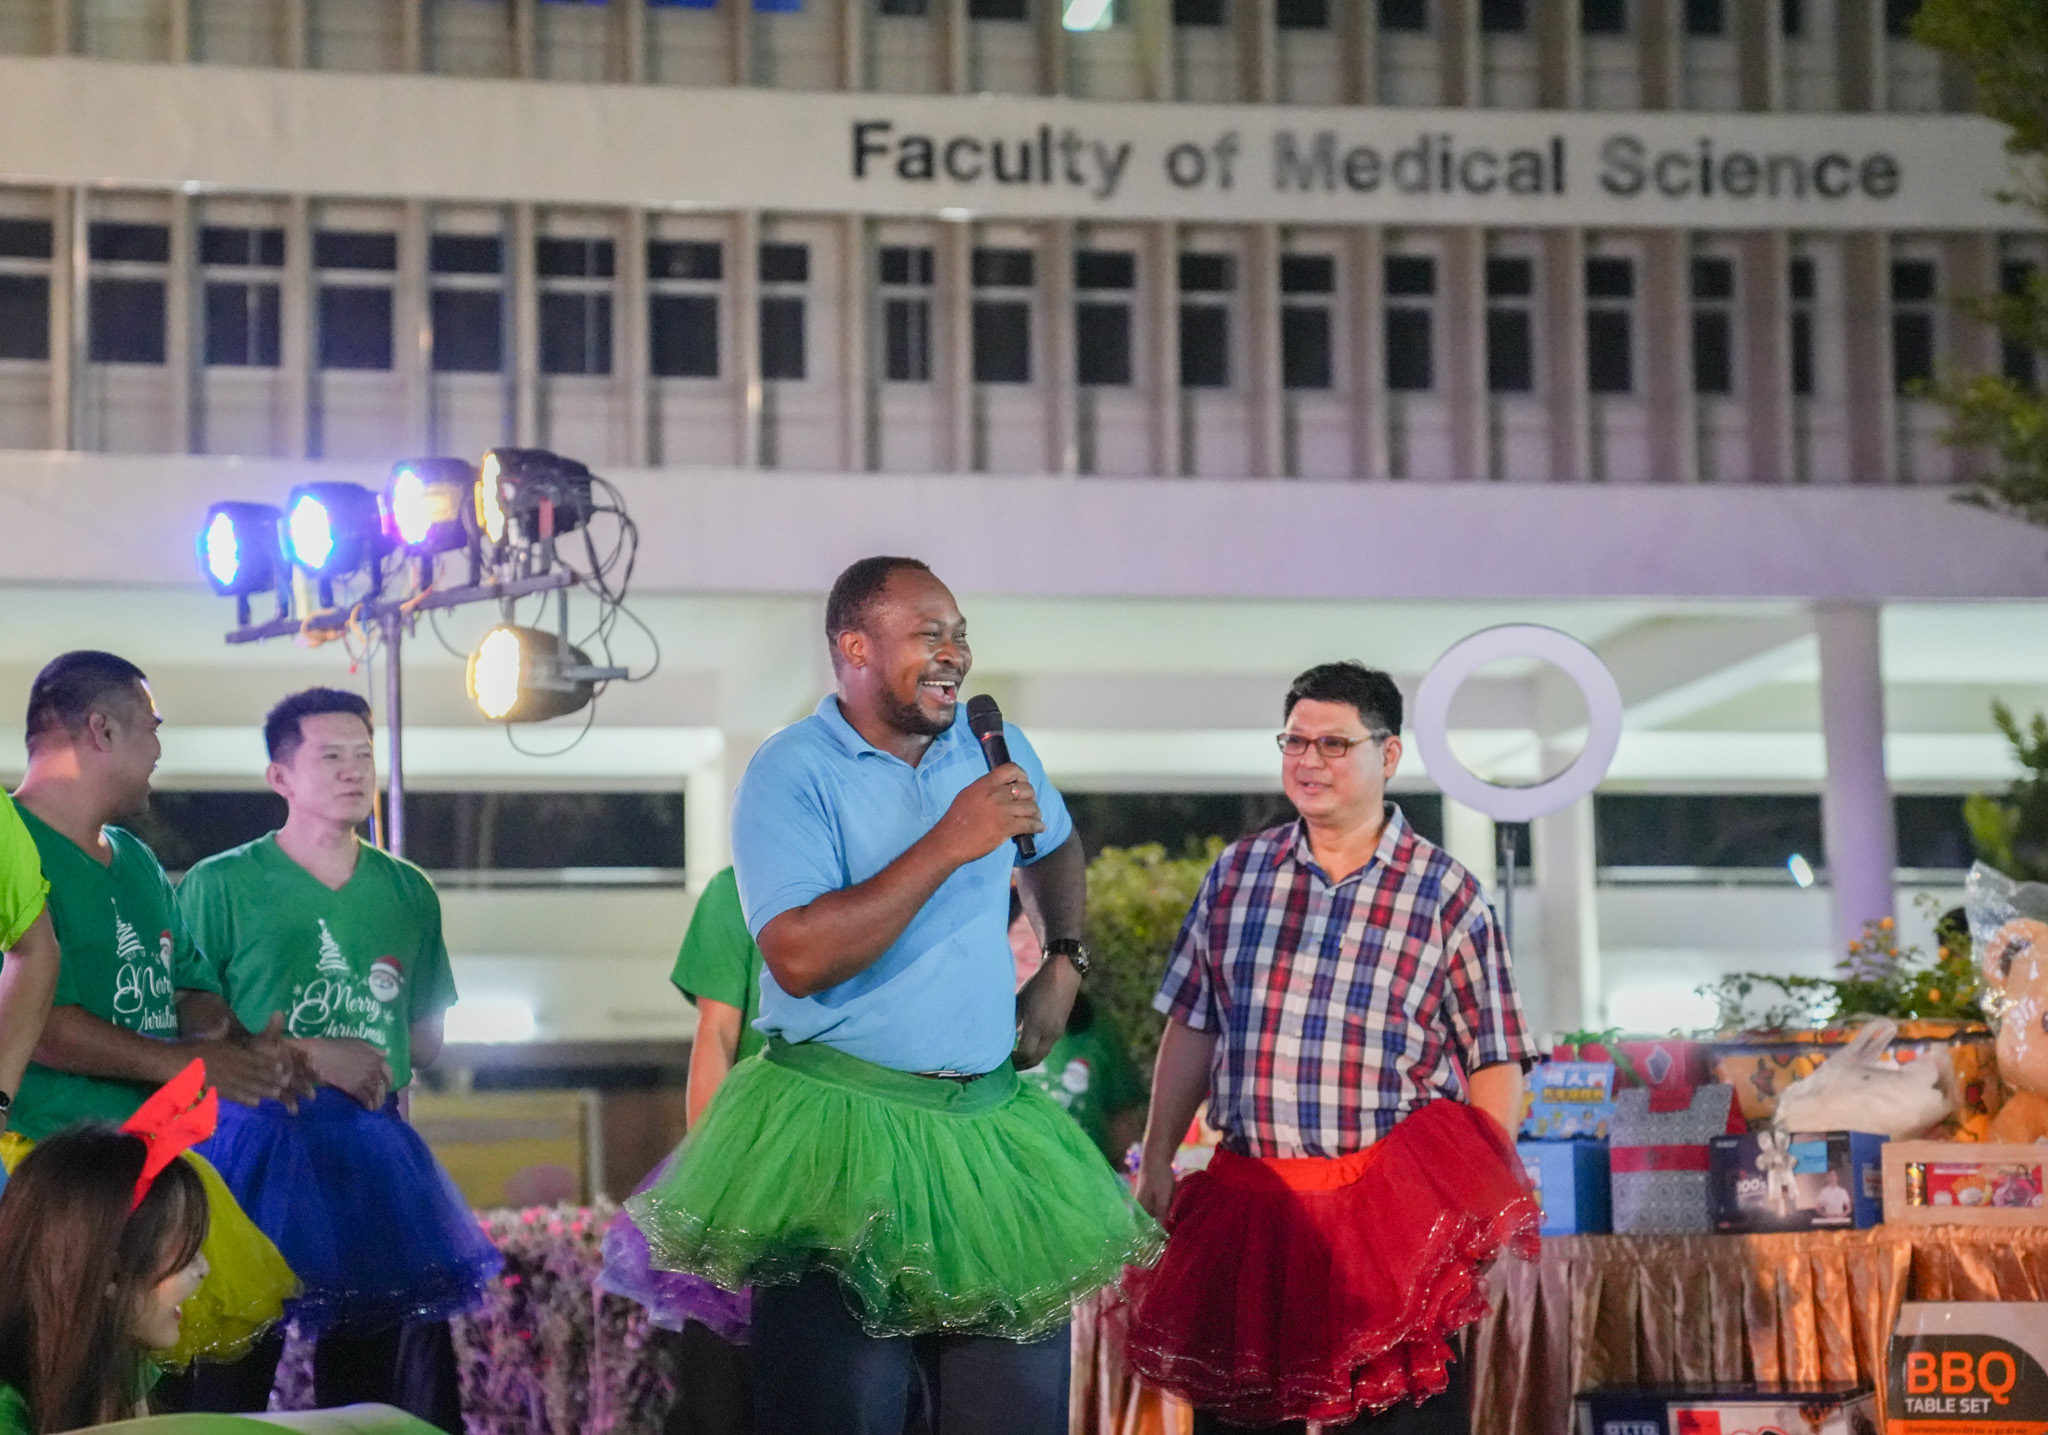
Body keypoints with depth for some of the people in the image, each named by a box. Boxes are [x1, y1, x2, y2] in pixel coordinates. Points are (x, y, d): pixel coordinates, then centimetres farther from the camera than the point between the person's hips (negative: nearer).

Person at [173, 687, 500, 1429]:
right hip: (257, 1144, -4)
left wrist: (381, 1072, 2)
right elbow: (194, 1025, -9)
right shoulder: (220, 886, -1)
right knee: (233, 1373, -1)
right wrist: (313, 1057, -14)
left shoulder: (407, 891, 12)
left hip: (374, 1149, 4)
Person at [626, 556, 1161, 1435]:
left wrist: (1065, 964, 17)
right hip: (841, 1127, -6)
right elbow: (799, 958, -22)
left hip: (991, 1121, 6)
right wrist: (949, 846, -21)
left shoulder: (992, 747, 9)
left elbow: (1057, 848, 33)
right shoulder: (792, 772, -9)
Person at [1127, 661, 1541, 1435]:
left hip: (1391, 1202, -3)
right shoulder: (1236, 872, 8)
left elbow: (1495, 1060, 0)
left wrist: (1480, 1198, -9)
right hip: (1247, 1198, 3)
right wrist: (1156, 1160, 12)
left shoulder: (1445, 893, -1)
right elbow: (1191, 1026, 14)